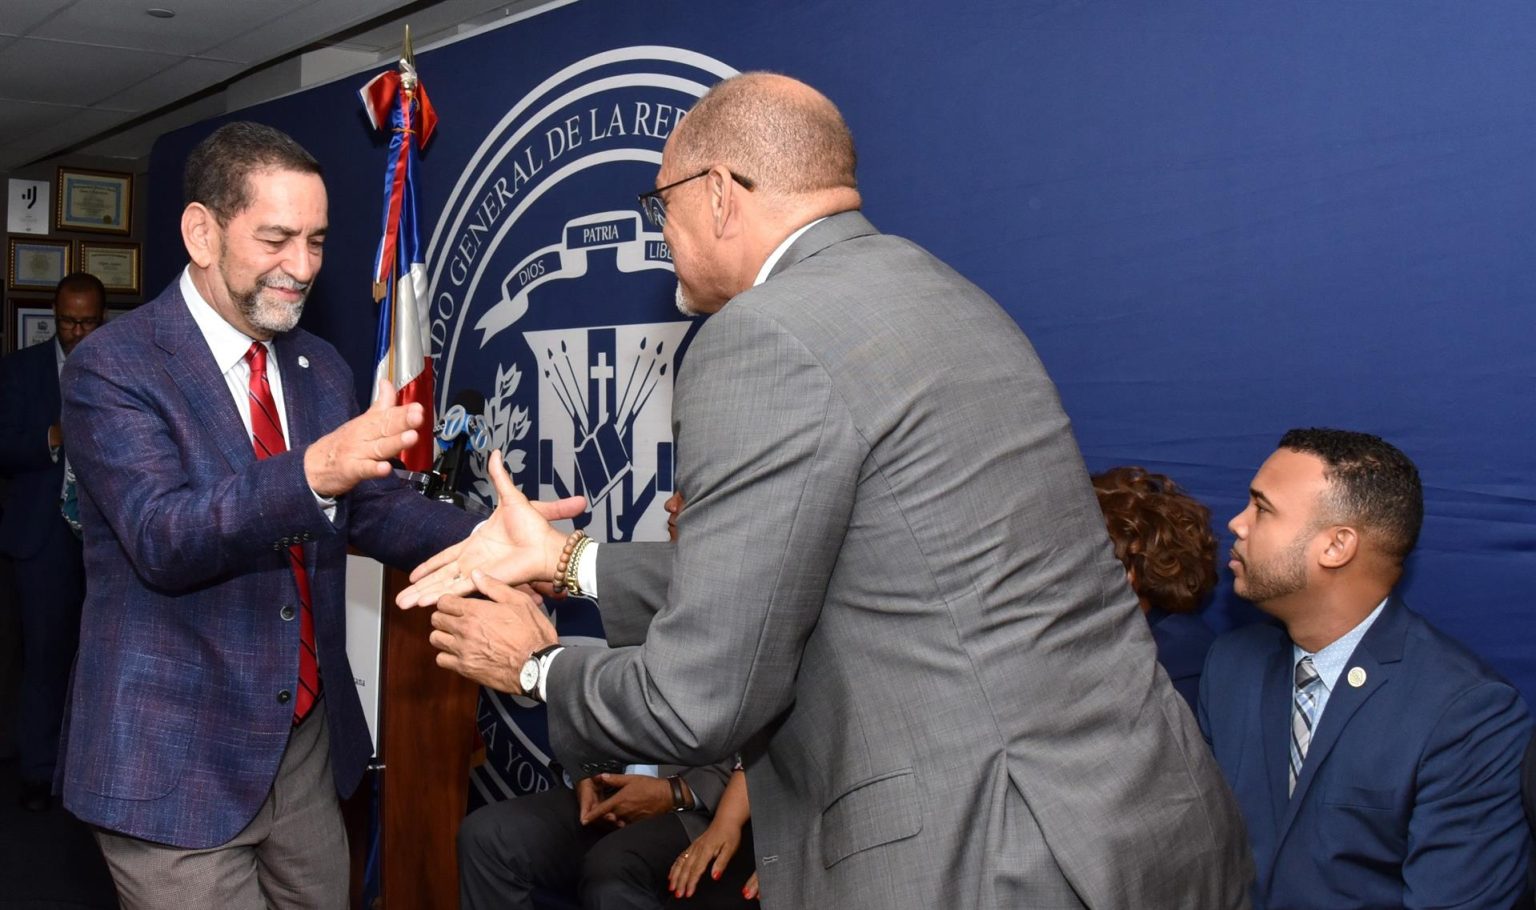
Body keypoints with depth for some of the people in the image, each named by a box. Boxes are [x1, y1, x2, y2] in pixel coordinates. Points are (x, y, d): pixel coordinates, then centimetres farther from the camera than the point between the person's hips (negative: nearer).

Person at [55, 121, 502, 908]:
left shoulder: (321, 369, 8)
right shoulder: (112, 367, -12)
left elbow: (372, 509, 3)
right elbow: (163, 538, -24)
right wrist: (312, 471, -40)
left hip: (310, 738, 6)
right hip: (177, 764, -6)